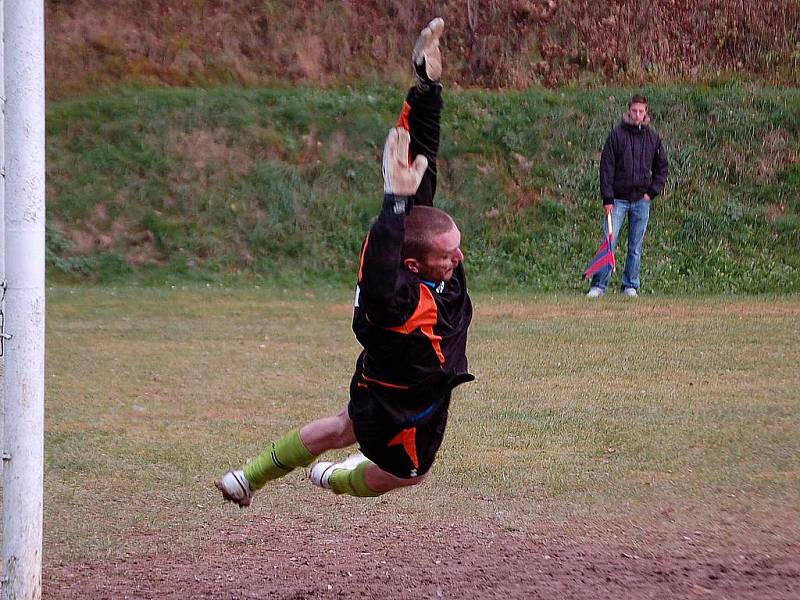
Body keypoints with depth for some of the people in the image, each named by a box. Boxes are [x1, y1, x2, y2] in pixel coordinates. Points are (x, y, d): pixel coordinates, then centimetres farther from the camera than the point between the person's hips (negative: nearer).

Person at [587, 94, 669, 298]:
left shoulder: (653, 138, 6)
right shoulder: (617, 134, -3)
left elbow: (662, 167, 15)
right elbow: (606, 167, -4)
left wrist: (652, 192, 2)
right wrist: (607, 199, -10)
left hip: (641, 199, 2)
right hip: (618, 198, -2)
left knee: (636, 247, 5)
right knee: (608, 242, -7)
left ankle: (631, 285, 13)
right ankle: (599, 285, -4)